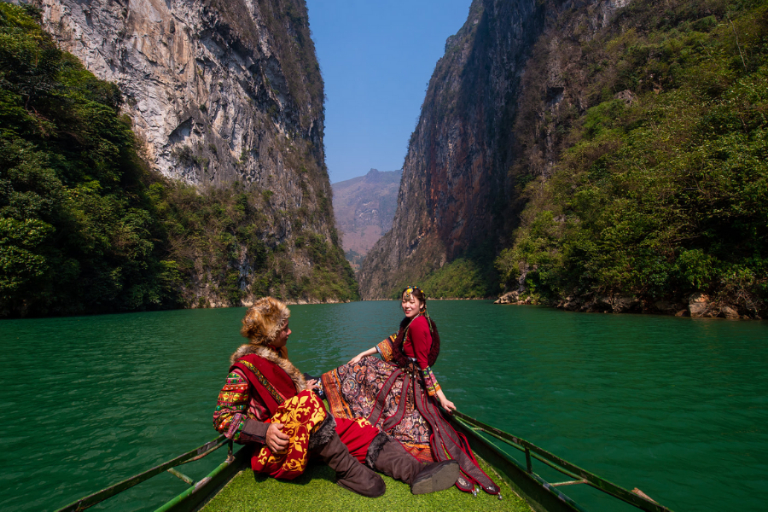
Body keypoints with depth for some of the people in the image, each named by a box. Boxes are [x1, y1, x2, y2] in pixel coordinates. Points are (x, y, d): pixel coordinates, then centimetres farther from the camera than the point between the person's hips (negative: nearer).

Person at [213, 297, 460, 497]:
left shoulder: (275, 356, 18)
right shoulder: (243, 368, -9)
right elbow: (223, 418, -14)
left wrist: (303, 387, 15)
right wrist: (264, 432, -26)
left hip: (302, 437, 8)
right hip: (275, 453, -8)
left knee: (360, 430, -11)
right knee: (307, 404, -36)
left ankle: (416, 472, -30)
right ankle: (350, 472, -29)